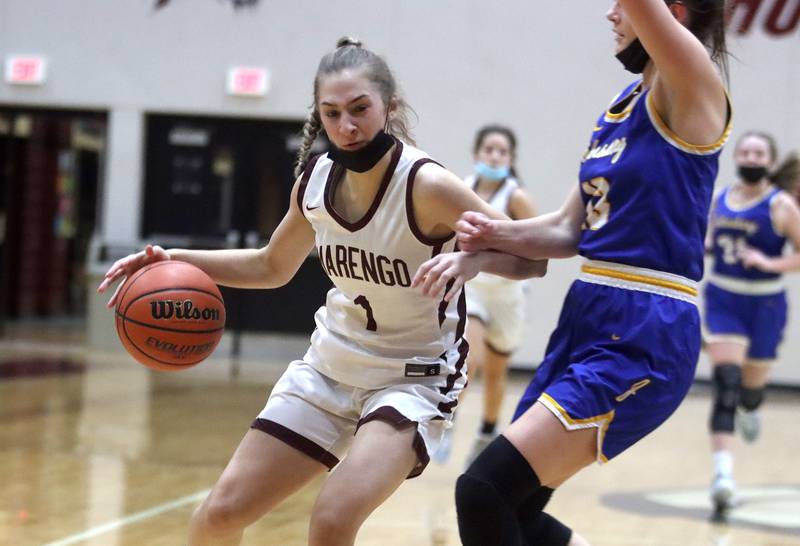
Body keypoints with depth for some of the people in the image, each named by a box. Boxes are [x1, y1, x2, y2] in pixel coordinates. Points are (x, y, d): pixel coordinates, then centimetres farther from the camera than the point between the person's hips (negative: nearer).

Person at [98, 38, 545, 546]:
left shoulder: (426, 185, -23)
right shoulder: (315, 181, -5)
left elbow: (531, 257, -18)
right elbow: (272, 266, 14)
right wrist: (177, 260, 2)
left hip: (412, 380, -6)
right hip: (329, 368, 6)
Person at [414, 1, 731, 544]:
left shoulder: (693, 90, -10)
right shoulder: (621, 105, 14)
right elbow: (570, 230, 17)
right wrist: (491, 238, 0)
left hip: (644, 338, -9)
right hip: (585, 319, 9)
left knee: (484, 493, -18)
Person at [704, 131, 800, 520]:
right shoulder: (721, 199, 4)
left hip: (764, 305, -1)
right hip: (722, 299, 1)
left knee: (750, 387, 13)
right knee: (725, 383, -15)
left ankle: (749, 410, 54)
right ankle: (723, 474, -22)